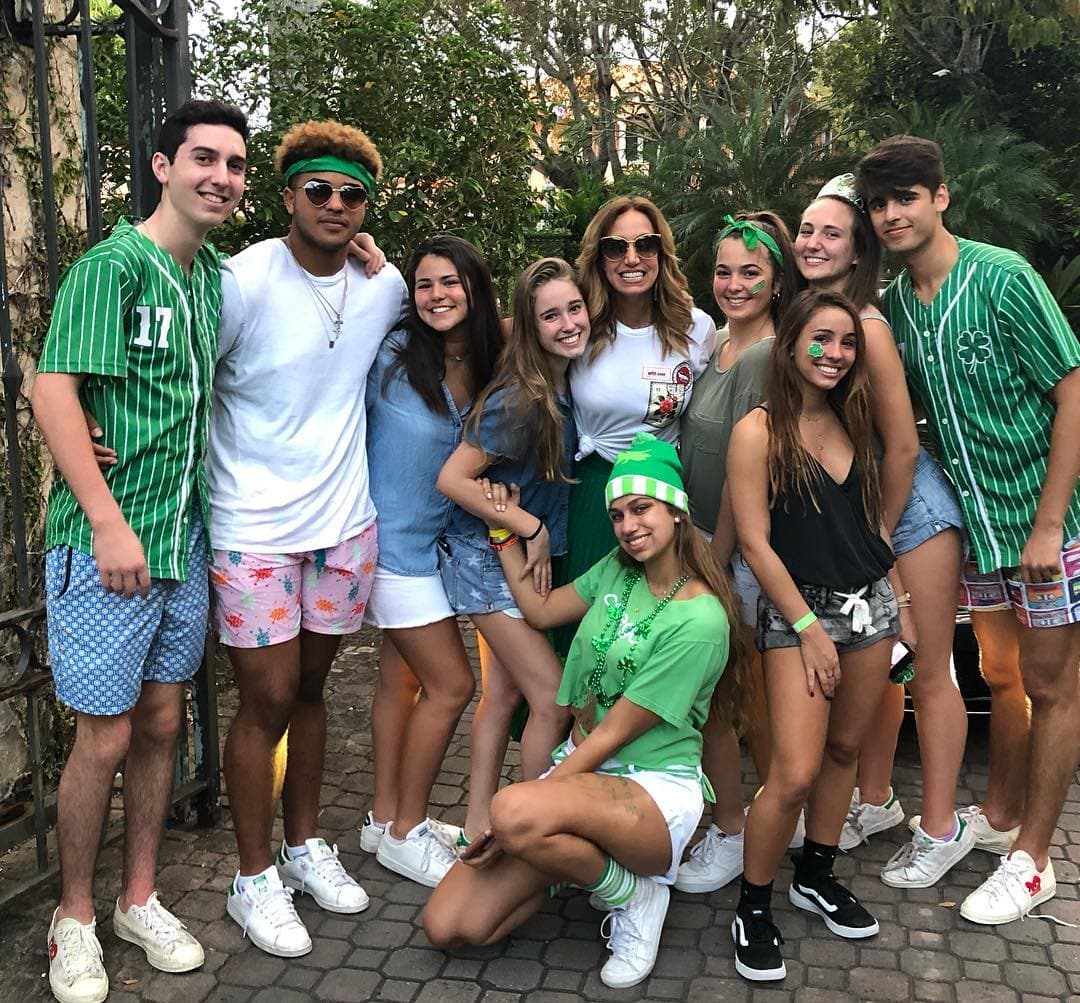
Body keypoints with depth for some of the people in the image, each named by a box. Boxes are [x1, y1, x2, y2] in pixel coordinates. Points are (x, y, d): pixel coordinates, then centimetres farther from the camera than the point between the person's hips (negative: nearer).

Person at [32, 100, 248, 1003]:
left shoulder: (220, 277, 11)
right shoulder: (112, 265, -10)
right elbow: (54, 392, -16)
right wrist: (109, 523, -19)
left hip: (185, 538, 6)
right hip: (106, 541, -6)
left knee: (161, 722, 13)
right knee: (106, 734, 2)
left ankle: (140, 898, 30)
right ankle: (75, 920, 23)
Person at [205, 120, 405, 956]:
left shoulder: (384, 287, 3)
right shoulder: (242, 283, -13)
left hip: (345, 519, 5)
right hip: (254, 528, -4)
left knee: (310, 688, 17)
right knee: (268, 701, 2)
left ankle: (305, 845, 33)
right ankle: (255, 878, 20)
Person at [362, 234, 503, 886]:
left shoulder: (490, 366, 1)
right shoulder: (391, 356, -15)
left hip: (440, 537, 6)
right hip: (397, 539, -6)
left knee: (403, 678, 15)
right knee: (452, 684, -3)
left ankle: (387, 819, 30)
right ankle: (406, 832, 16)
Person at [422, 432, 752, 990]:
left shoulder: (699, 621, -18)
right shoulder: (616, 569, 4)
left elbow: (612, 735, -16)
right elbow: (541, 611, 19)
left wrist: (513, 817, -14)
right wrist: (504, 529, 14)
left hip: (655, 791, -6)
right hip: (579, 768, 6)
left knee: (517, 813, -39)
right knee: (449, 926, -8)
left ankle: (634, 895, -8)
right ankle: (583, 856, 14)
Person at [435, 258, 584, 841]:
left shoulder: (573, 381, 0)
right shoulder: (518, 400, -23)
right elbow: (452, 479, -21)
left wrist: (538, 535, 2)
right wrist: (530, 527, -18)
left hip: (525, 556, 7)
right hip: (486, 557, -7)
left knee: (503, 694, 13)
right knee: (554, 701, -5)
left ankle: (479, 827, 25)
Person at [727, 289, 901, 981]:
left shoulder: (852, 423, 10)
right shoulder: (760, 430, -10)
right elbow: (755, 543, -12)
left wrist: (893, 604, 12)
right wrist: (810, 628, -13)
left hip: (869, 605, 7)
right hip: (797, 612, -6)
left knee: (845, 749, 15)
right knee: (795, 775, -11)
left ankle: (817, 877, 33)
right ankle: (754, 908, 8)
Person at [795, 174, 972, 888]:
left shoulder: (866, 324, -21)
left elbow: (902, 445, -18)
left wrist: (880, 538, -8)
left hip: (908, 504, -7)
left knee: (928, 673, 3)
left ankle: (943, 829, 18)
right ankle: (875, 802, 33)